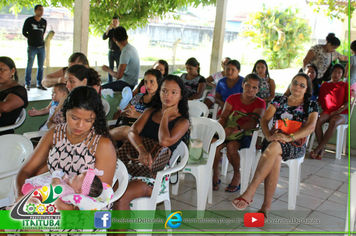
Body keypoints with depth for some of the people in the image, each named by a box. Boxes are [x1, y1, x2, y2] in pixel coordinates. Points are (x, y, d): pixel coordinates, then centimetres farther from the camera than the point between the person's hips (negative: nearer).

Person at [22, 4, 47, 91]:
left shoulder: (44, 22, 9)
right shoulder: (29, 20, -2)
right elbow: (24, 32, 5)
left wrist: (39, 38, 12)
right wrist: (32, 38, 8)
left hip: (41, 47, 4)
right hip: (32, 47, -4)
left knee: (41, 66, 6)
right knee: (29, 66, -1)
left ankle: (39, 84, 15)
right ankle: (27, 84, 7)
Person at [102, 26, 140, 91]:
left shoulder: (126, 52, -22)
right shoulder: (131, 48, 8)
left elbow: (118, 76, -24)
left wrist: (108, 70, -6)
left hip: (127, 84, -10)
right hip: (131, 82, 10)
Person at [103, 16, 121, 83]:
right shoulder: (110, 31, 10)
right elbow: (104, 38, -4)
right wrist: (108, 29, -14)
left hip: (118, 52, -3)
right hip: (111, 52, 3)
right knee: (110, 68, 6)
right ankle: (109, 83, 11)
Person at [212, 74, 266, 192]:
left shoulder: (260, 103, -1)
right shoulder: (233, 98, 7)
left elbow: (252, 123, -17)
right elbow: (223, 117, 1)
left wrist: (235, 128, -34)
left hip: (245, 134, -2)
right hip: (229, 131, 3)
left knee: (231, 146, -34)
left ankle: (237, 175, -8)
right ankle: (215, 175, -6)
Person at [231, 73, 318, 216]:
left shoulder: (311, 105, 11)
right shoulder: (279, 100, 17)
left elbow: (311, 127, -7)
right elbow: (264, 119, 6)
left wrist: (289, 137, -23)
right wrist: (268, 135, -17)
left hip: (295, 146, -2)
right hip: (273, 141, 2)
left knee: (274, 147, -37)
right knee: (275, 158, -35)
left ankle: (250, 192, -40)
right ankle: (266, 206, -38)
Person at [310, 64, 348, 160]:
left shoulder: (345, 85, 11)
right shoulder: (324, 85, 18)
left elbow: (347, 102, 2)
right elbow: (321, 100, 15)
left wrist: (337, 111, -13)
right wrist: (326, 110, -4)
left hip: (342, 113, -2)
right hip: (327, 112, 2)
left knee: (333, 122, -36)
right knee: (317, 121, -32)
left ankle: (318, 148, -32)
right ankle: (321, 149, -27)